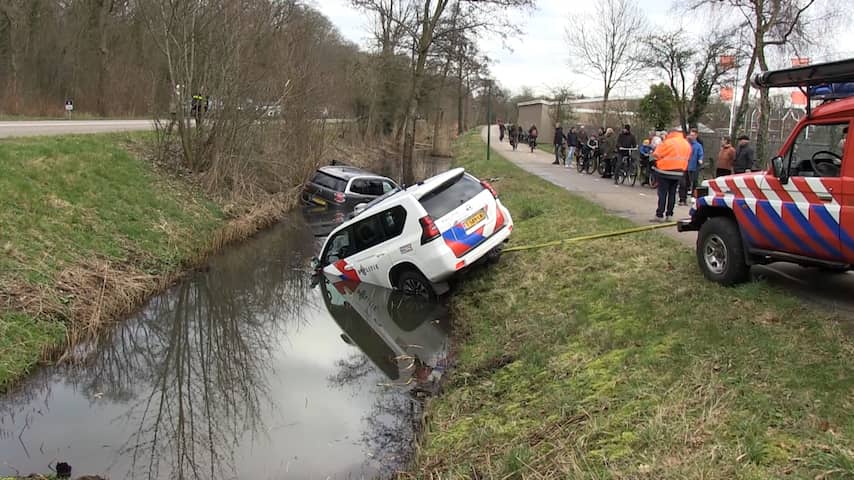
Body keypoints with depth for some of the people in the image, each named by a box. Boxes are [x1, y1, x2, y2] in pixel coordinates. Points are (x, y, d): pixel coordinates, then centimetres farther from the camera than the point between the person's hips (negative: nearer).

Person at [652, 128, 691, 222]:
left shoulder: (668, 142, -13)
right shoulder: (687, 144, 8)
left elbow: (656, 155, -9)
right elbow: (687, 158, 14)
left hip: (665, 172, -5)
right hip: (678, 173, 6)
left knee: (662, 193, -2)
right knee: (672, 193, 11)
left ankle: (659, 215, -3)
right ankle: (669, 215, 12)